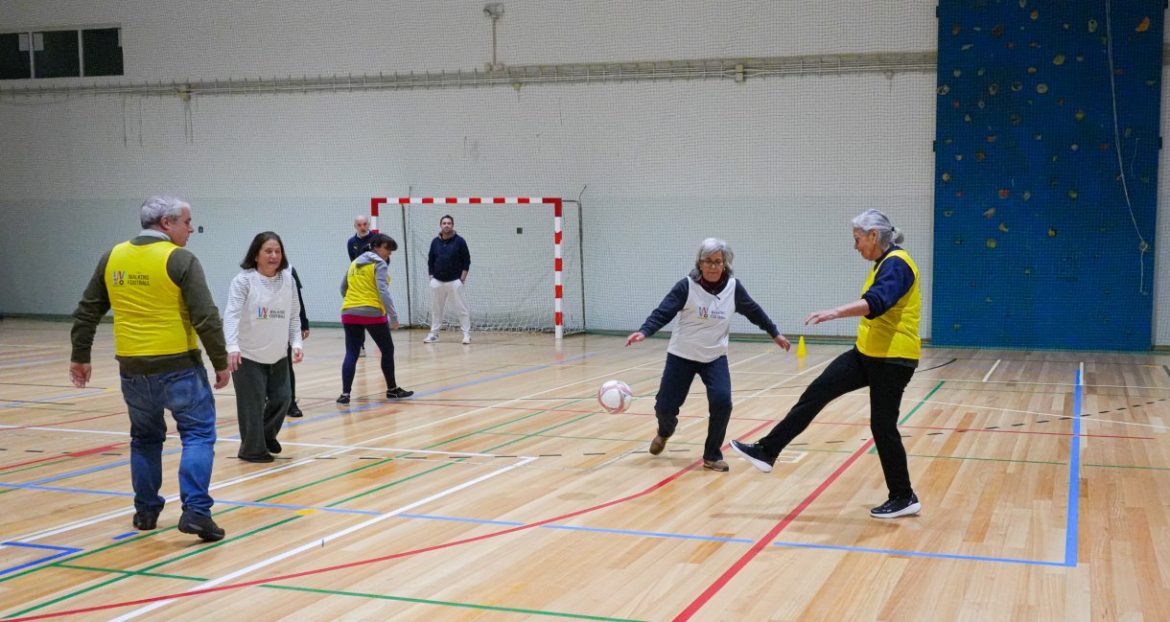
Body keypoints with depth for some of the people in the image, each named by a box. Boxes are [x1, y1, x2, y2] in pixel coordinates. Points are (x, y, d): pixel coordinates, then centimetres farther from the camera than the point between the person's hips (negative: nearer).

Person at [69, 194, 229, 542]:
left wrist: (80, 357, 22)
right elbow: (206, 318, -13)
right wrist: (221, 363, -4)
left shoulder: (112, 259, 7)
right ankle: (195, 511, -8)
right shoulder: (180, 260, -10)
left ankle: (146, 511, 26)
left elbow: (86, 312, 13)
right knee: (198, 434, 2)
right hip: (179, 366, -5)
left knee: (145, 438, 20)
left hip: (132, 368, 5)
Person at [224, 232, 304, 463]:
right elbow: (232, 314, -24)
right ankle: (252, 449, 18)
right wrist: (232, 346, -37)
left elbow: (294, 316, 8)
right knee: (252, 404, -1)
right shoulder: (243, 280, -14)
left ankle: (267, 435, 35)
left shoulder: (288, 280, 1)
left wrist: (296, 343, -5)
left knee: (283, 398, 8)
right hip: (248, 355, -5)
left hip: (278, 355, 5)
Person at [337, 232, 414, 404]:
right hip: (372, 313, -5)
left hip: (349, 313, 5)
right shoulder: (379, 264, -4)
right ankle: (392, 389, 19)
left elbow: (343, 288, 25)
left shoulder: (354, 264, 17)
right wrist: (393, 316, -14)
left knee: (351, 354, 1)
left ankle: (345, 393, -11)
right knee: (387, 350, 12)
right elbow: (383, 292, -14)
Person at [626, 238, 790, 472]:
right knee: (665, 406, 0)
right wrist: (644, 332, -33)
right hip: (682, 356, -1)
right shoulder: (687, 286, -14)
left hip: (715, 358, 1)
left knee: (721, 402, -19)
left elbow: (753, 311, 9)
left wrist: (775, 334, 18)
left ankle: (712, 456, 1)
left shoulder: (733, 287, -5)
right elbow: (663, 312, -17)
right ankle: (665, 432, 39)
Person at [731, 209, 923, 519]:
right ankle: (767, 451, 5)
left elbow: (877, 301, -37)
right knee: (815, 394, 2)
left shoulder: (897, 264, -18)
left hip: (892, 359, -9)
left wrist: (836, 312, -49)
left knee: (883, 427, -1)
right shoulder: (884, 263, 12)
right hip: (867, 353, 9)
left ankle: (904, 498, 14)